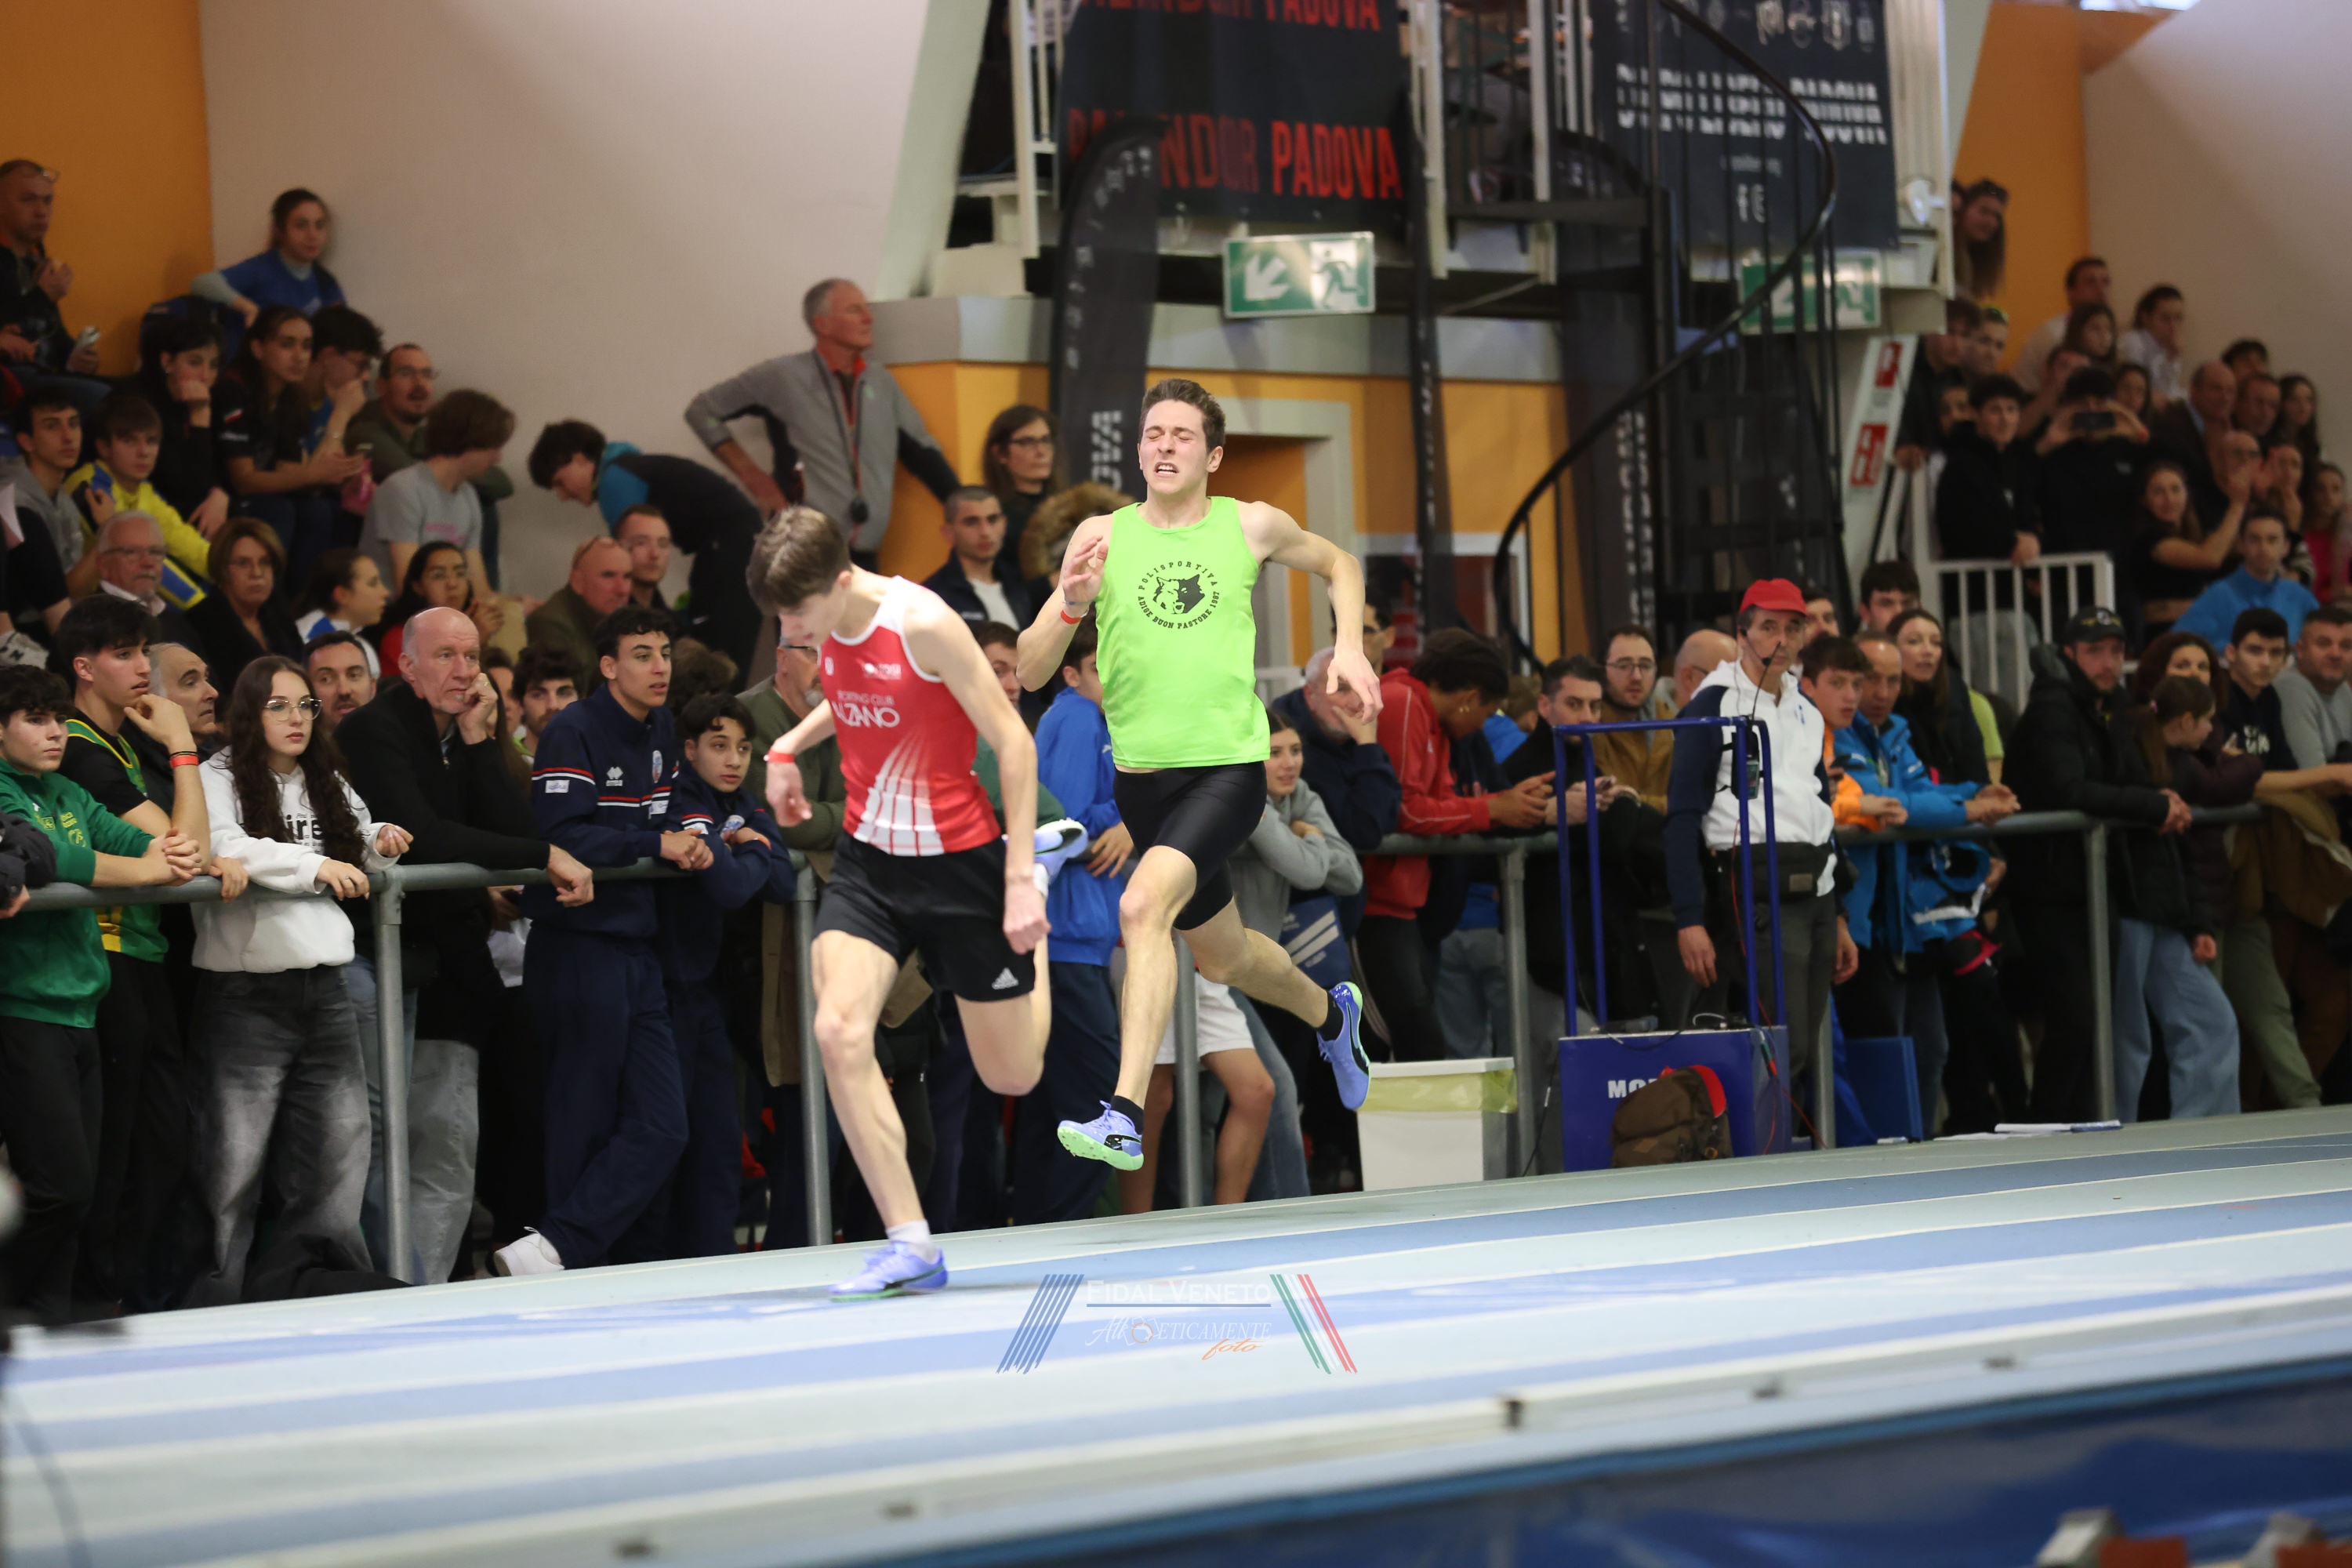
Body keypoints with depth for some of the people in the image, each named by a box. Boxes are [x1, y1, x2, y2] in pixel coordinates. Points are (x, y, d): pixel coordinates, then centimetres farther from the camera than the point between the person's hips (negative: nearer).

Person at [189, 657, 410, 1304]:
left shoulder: (329, 783, 18)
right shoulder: (218, 779, -4)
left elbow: (357, 853, 29)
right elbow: (223, 849, -21)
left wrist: (378, 844, 6)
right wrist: (315, 866, -27)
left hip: (324, 991, 7)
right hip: (248, 992, -7)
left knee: (340, 1150, 8)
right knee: (235, 1161, -6)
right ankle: (213, 1303, 0)